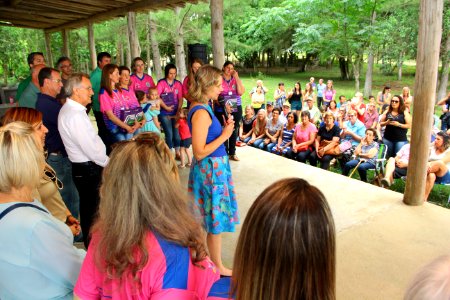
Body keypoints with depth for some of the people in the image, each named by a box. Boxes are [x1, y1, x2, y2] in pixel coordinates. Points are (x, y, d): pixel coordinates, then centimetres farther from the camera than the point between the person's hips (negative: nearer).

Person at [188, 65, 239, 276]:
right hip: (211, 169, -10)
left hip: (214, 168, 10)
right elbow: (199, 152, -25)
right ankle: (218, 267, 24)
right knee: (216, 218, 6)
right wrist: (224, 136, -20)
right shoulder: (201, 112, -23)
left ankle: (215, 261, 38)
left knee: (213, 218, 20)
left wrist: (225, 128, 3)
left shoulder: (201, 108, 7)